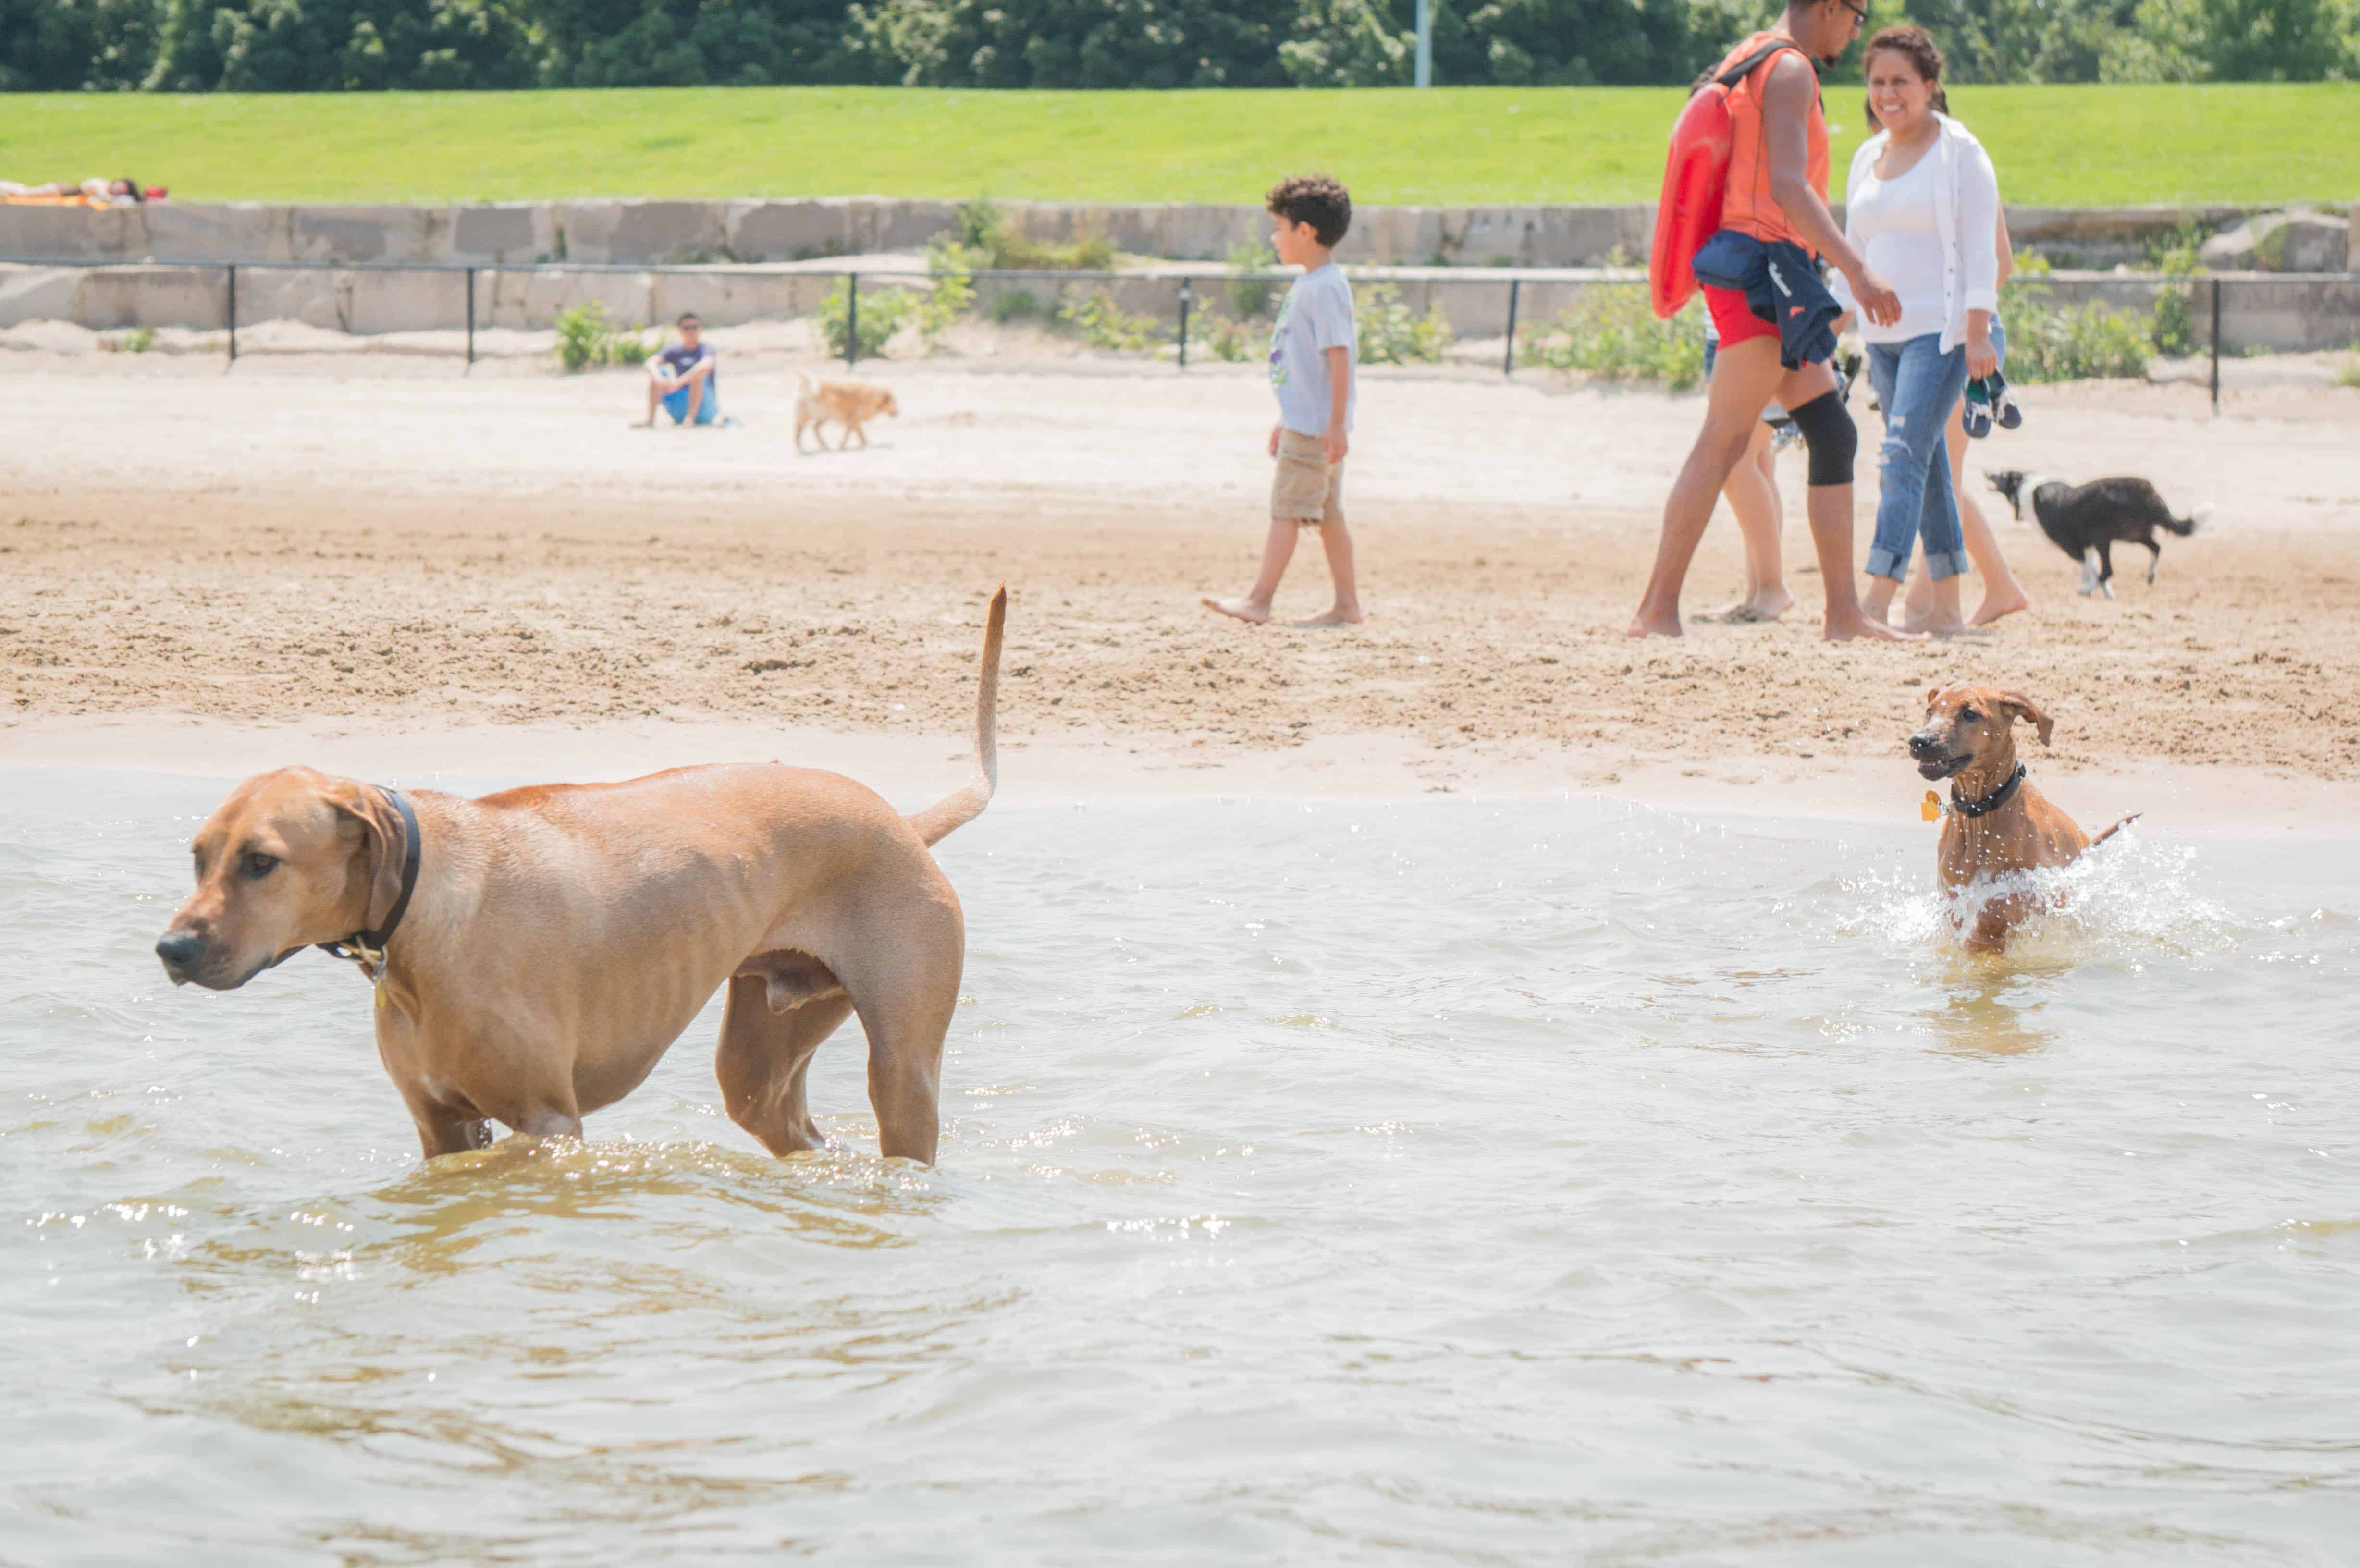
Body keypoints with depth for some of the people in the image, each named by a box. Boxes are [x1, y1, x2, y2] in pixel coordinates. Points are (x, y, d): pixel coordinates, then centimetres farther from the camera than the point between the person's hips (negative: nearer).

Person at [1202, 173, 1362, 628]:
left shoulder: (1325, 288, -16)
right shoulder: (1308, 284, 16)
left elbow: (1339, 356, -22)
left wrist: (1336, 423, -25)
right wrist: (1287, 420, 26)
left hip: (1315, 427, -10)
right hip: (1305, 421, 10)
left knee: (1286, 508, -10)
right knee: (1327, 514, 11)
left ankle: (1259, 599, -11)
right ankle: (1346, 605, 14)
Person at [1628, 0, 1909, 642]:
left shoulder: (1748, 63, 21)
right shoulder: (1790, 70, -10)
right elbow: (1787, 187, -22)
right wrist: (1856, 270, -26)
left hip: (1771, 289, 11)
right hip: (1760, 272, -11)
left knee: (1835, 437, 8)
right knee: (1724, 442, -11)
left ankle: (1843, 614, 7)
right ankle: (1658, 611, -14)